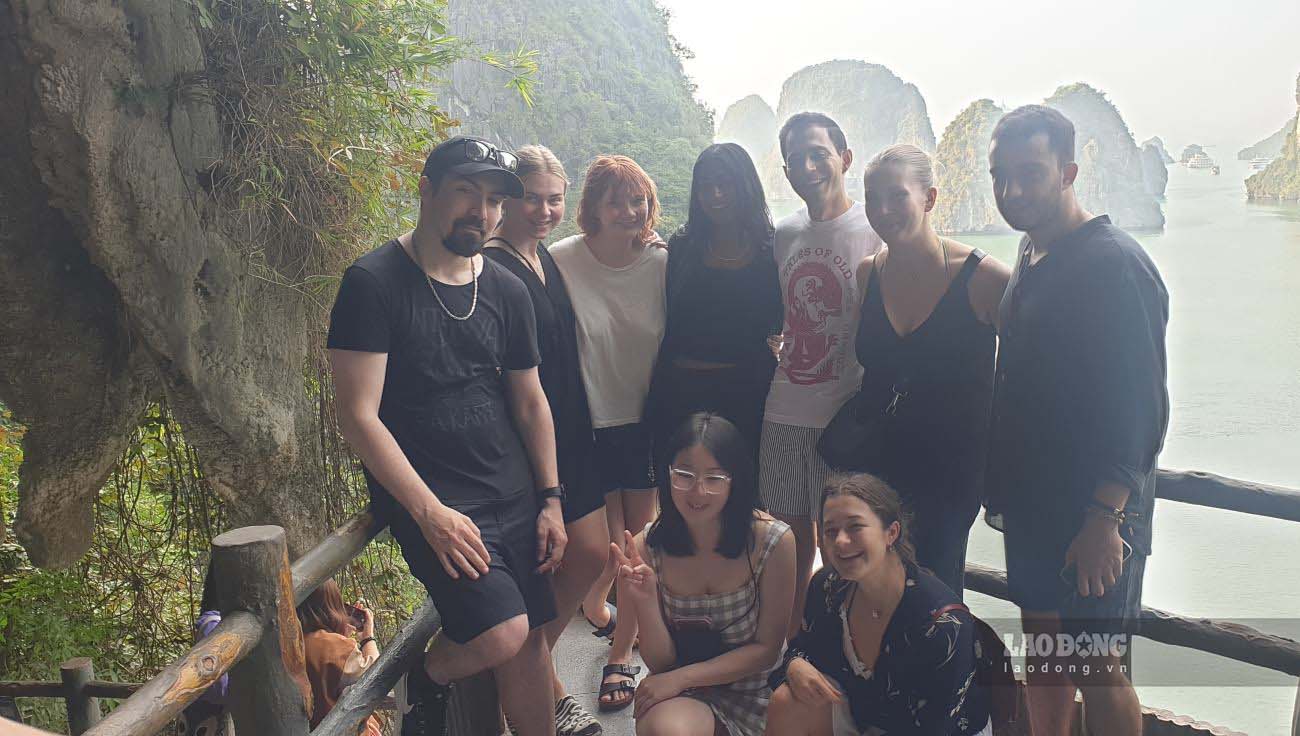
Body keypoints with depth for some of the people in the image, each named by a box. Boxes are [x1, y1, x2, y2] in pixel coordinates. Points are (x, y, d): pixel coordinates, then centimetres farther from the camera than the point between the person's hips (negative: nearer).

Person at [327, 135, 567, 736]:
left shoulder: (506, 291, 8)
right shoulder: (374, 282, -10)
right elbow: (358, 416, -13)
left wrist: (550, 500, 10)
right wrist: (429, 512, -17)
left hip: (514, 496, 6)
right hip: (426, 498, -5)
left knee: (529, 641, 7)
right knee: (502, 632, -19)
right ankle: (425, 680, 12)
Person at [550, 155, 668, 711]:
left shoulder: (662, 264, -5)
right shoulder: (561, 262, -12)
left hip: (646, 421, 2)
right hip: (590, 423, -2)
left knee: (641, 540, 5)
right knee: (609, 547, 4)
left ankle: (621, 655, 25)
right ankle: (592, 605, 40)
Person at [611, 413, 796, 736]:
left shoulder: (773, 541, -17)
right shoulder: (646, 547, -12)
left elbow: (766, 650, -9)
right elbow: (661, 663, -8)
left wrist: (681, 677, -19)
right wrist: (645, 602, -27)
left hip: (750, 693, -1)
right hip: (679, 697, 2)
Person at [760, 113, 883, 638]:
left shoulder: (873, 235, -7)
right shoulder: (783, 235, 10)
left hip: (845, 416, -5)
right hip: (782, 414, 5)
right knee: (790, 533, 15)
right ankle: (789, 638, 33)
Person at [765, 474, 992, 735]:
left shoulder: (943, 622, -29)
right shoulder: (826, 586, -12)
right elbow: (805, 647, 5)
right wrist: (795, 665, -21)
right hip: (861, 713, 5)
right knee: (786, 703, -19)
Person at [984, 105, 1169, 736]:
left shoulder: (1115, 264, -17)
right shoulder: (1030, 256, 10)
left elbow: (1141, 409, -21)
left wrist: (1103, 519, -23)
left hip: (1092, 517, -8)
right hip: (1031, 505, 8)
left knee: (1094, 667, 3)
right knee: (1043, 648, 18)